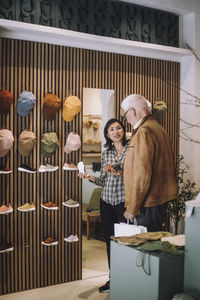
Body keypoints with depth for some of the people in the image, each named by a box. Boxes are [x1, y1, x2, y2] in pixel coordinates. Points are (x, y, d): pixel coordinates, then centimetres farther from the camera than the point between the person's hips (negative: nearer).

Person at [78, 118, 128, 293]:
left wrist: (122, 174, -18)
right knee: (110, 240, 10)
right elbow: (104, 181, 13)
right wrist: (90, 177, -3)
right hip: (106, 201, 5)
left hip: (124, 201, -4)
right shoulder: (106, 153, 11)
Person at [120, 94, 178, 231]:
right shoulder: (158, 128, 15)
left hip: (149, 203, -10)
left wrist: (132, 209, -15)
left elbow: (142, 174, -21)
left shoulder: (144, 132, -16)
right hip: (162, 198, 10)